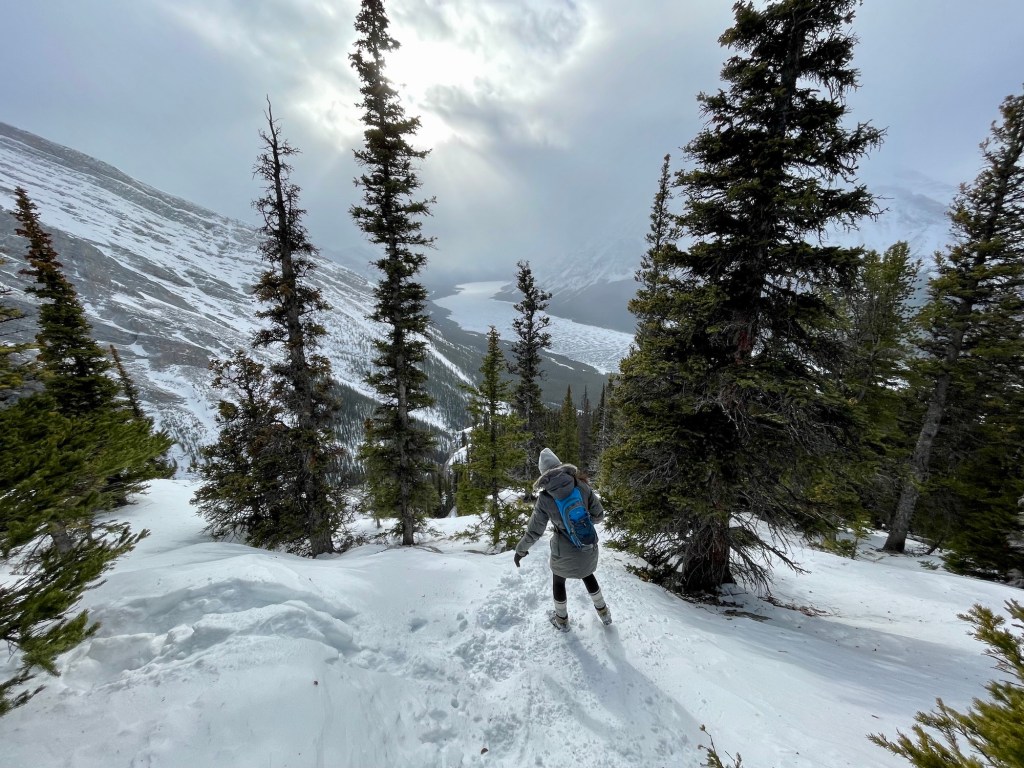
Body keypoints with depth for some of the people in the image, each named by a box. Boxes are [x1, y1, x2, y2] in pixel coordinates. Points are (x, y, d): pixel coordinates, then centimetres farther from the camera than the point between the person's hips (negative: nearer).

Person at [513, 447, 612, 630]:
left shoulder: (545, 498, -20)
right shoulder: (581, 486, -17)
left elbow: (534, 531, -13)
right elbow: (599, 515, -7)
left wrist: (520, 549, 4)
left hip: (564, 552, -2)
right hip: (588, 548, 2)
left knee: (558, 582, 27)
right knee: (587, 575, 33)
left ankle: (562, 620, 48)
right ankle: (603, 611, 51)